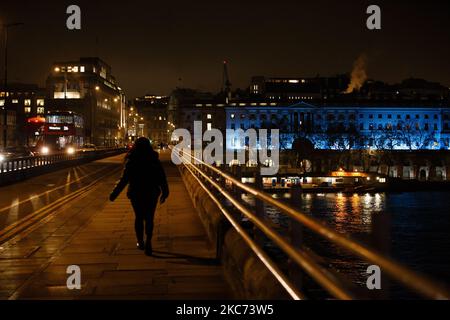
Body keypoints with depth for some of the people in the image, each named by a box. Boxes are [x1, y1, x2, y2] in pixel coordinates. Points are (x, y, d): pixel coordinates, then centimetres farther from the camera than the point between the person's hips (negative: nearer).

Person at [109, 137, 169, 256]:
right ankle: (148, 241, -10)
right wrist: (164, 192, 9)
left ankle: (140, 242, 22)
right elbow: (162, 177, -2)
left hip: (136, 194, -1)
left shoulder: (131, 161, -9)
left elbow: (124, 179, -12)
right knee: (149, 218, 9)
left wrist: (114, 194, -6)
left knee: (139, 218, 15)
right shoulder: (154, 159, -5)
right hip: (151, 193, 1)